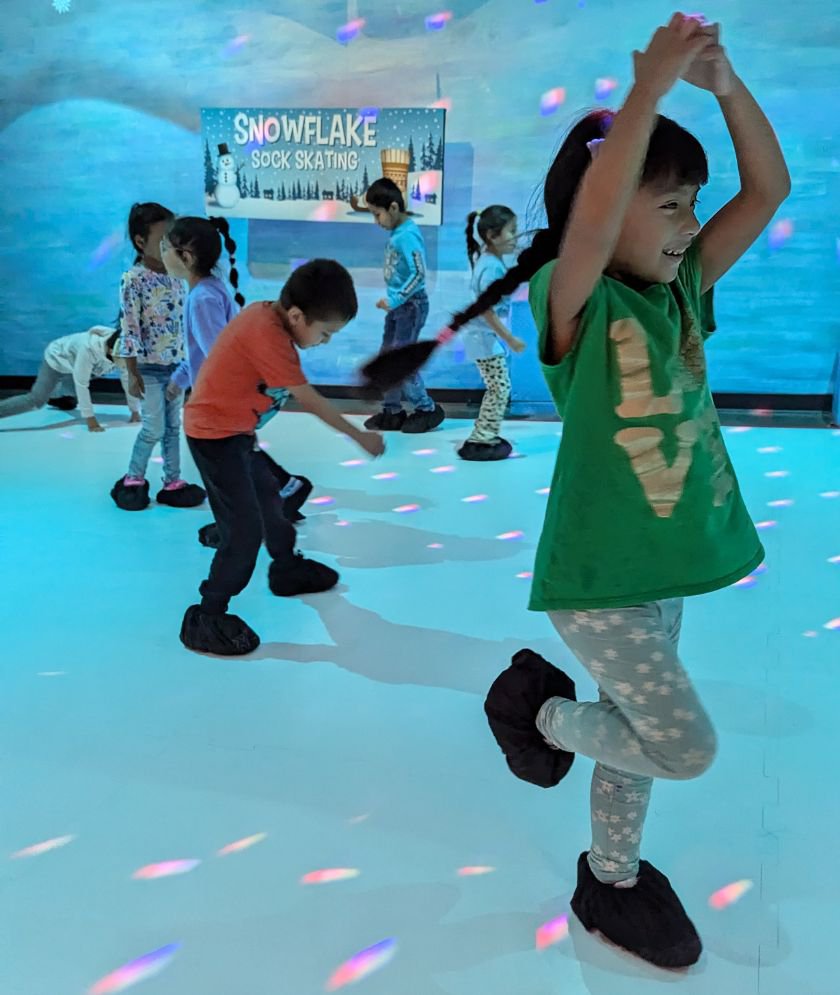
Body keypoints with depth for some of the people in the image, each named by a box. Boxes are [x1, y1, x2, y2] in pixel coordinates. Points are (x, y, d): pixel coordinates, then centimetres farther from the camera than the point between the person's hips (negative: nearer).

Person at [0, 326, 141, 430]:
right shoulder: (90, 348, -43)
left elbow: (128, 380, -14)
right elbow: (81, 384, -39)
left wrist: (135, 412, -10)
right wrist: (90, 419, -36)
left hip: (72, 364, 7)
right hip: (57, 358, -7)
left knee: (69, 403, 23)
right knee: (37, 401, -21)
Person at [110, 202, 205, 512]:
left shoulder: (175, 278, 5)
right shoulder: (133, 280, -15)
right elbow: (129, 329, -16)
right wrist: (133, 373, -17)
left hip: (175, 366, 6)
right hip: (149, 368, -6)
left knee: (174, 427, 10)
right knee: (154, 428, -3)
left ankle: (173, 482, 19)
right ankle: (133, 479, 17)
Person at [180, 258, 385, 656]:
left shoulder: (267, 314, -1)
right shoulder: (267, 335, -28)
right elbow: (310, 400, -22)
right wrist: (359, 435, -12)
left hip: (234, 428, 10)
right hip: (215, 434, -10)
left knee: (266, 496, 25)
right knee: (245, 529, -10)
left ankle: (288, 569, 47)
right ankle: (206, 618, 0)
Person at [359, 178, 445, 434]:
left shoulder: (408, 235, -20)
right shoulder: (397, 233, 7)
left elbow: (419, 274, -25)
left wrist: (395, 299, -24)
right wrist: (392, 300, 11)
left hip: (411, 305, -9)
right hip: (398, 304, 9)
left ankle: (428, 409, 10)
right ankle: (392, 412, 22)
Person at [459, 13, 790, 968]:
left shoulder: (683, 291, 4)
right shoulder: (573, 302, -16)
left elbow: (769, 188, 2)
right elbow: (591, 221, -38)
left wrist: (724, 81, -10)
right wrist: (652, 85, -34)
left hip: (663, 564, 7)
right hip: (597, 575, -7)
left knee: (635, 733, 20)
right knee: (686, 747, -2)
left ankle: (612, 884, 42)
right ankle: (538, 710, 21)